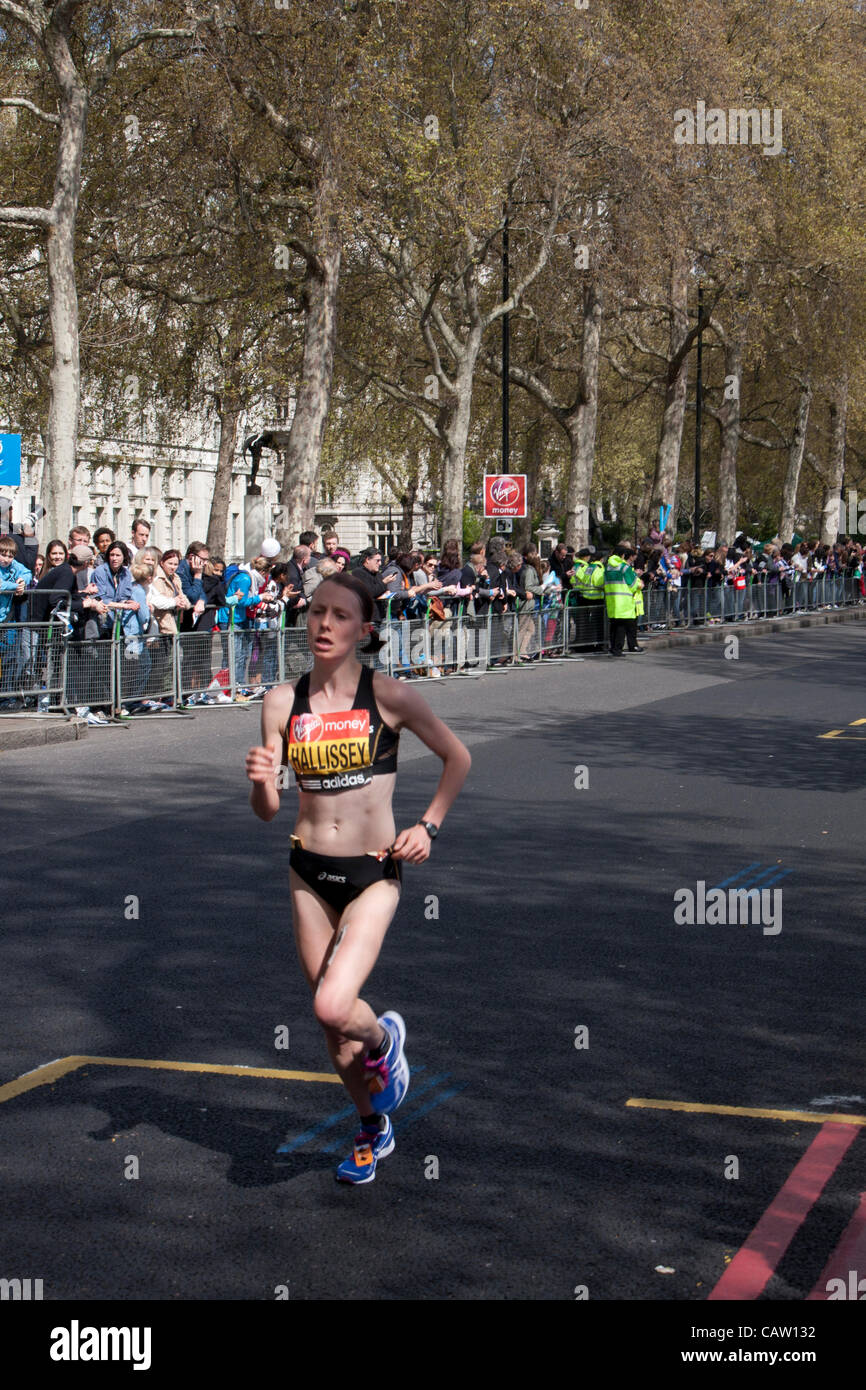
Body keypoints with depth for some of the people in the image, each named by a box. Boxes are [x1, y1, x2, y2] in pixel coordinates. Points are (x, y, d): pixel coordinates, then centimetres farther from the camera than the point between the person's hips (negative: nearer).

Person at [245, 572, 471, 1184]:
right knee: (331, 1020, 12)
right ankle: (373, 1128, 38)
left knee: (334, 1008, -20)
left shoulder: (389, 696, -9)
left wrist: (428, 827, -2)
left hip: (374, 873, -4)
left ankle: (383, 1038, 17)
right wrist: (261, 781, -21)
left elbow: (458, 758, 5)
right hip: (309, 872, 4)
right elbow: (267, 811, 0)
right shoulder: (283, 702, -2)